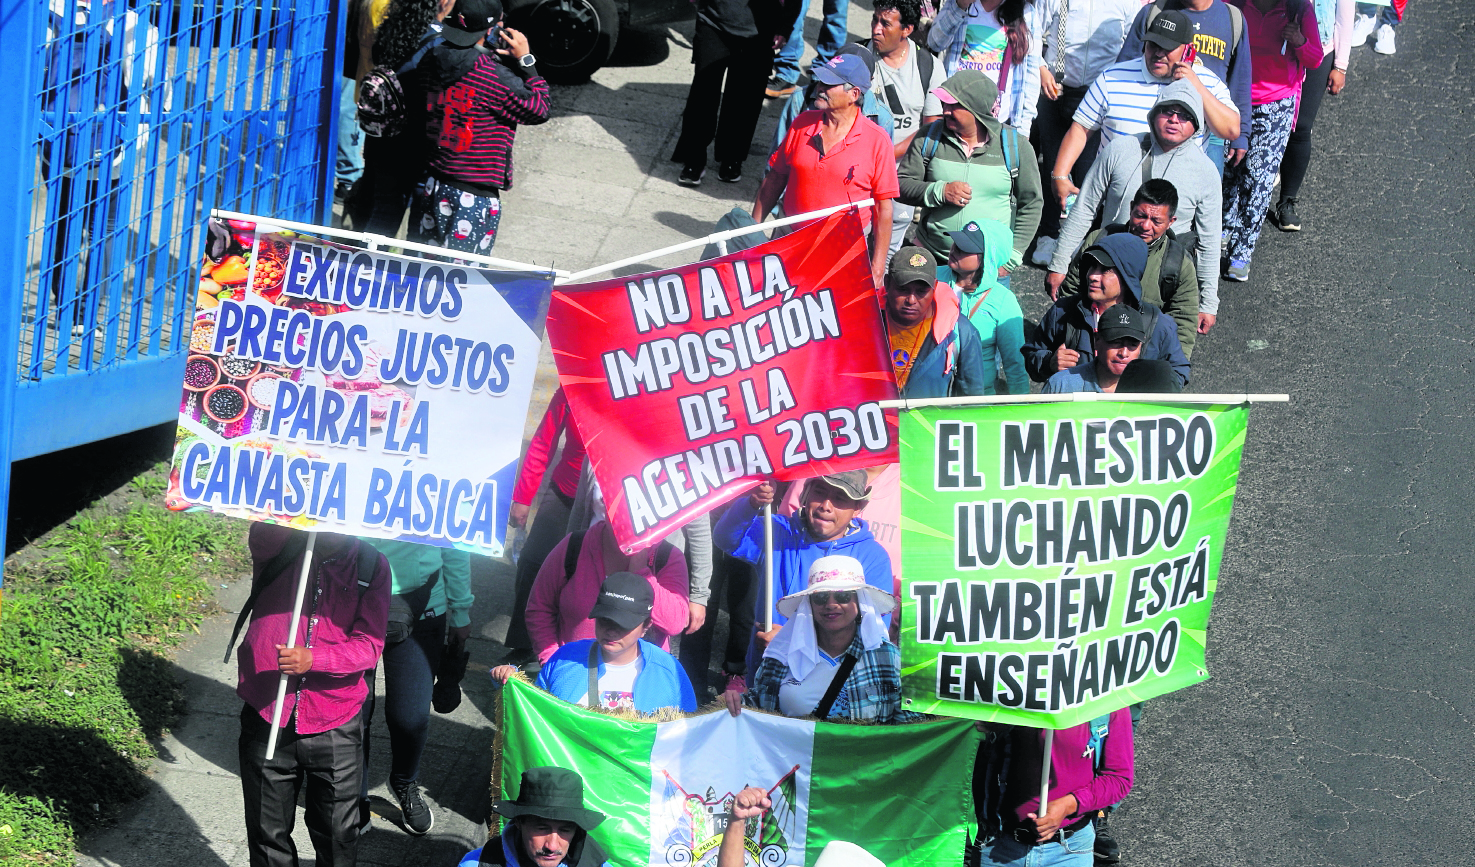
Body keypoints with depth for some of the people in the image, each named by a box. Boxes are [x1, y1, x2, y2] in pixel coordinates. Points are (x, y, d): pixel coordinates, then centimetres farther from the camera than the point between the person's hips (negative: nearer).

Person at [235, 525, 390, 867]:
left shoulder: (371, 566, -2)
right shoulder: (279, 544, -4)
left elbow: (369, 646, -10)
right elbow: (259, 533, -30)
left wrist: (312, 659, -25)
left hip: (335, 728, 1)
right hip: (267, 720, 0)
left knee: (337, 838, 12)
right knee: (268, 837, 13)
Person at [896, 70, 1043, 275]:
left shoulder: (1015, 145, -1)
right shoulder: (930, 137, 2)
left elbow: (1031, 204, 5)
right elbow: (901, 185, 3)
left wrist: (1011, 258, -2)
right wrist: (940, 192, -16)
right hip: (931, 258, 1)